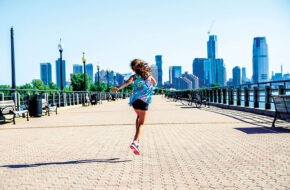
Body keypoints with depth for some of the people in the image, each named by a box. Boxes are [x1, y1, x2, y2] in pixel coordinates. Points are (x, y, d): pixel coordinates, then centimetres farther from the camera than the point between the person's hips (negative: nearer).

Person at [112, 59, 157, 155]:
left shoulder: (135, 76, 3)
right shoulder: (149, 75, 10)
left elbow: (127, 82, -20)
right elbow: (155, 83, 30)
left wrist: (118, 88, -34)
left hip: (135, 100, 1)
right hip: (144, 101, -1)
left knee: (139, 117, 29)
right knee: (141, 123, 1)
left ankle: (137, 139, 23)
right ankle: (135, 142, -19)